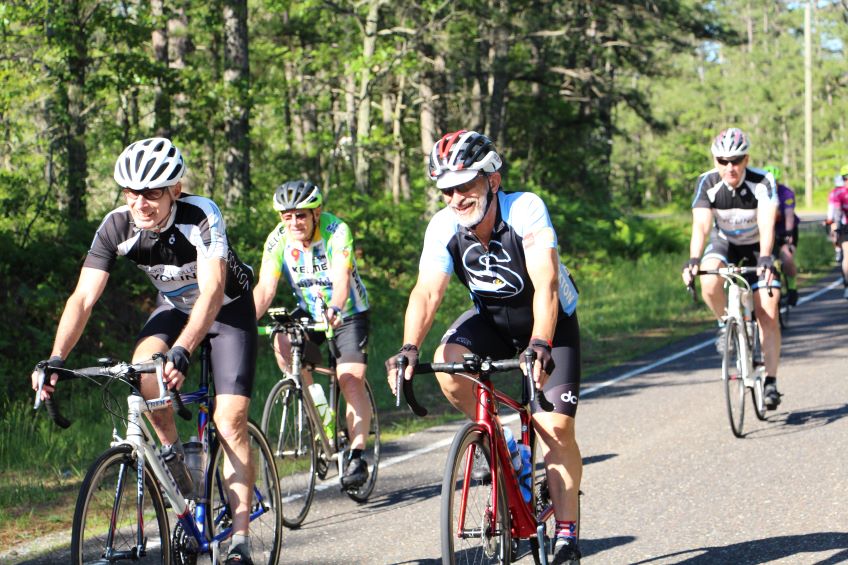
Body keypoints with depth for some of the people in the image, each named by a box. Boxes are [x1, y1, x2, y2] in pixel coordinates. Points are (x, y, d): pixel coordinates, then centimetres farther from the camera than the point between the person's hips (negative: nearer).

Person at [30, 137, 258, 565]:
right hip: (174, 308, 4)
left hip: (228, 308, -3)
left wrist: (181, 352, -57)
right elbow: (83, 298, -25)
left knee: (230, 421, -15)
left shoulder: (202, 216, -33)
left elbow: (212, 291, -43)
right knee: (144, 367, -30)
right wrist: (54, 360, -39)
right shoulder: (117, 226, -22)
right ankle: (172, 453, -5)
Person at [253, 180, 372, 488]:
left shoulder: (337, 231, -25)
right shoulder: (278, 239, -15)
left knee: (351, 380, -20)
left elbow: (341, 278, -39)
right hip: (309, 314, 4)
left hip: (348, 314, -3)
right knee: (283, 343, -26)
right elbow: (265, 288, -23)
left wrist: (335, 309, -59)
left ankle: (357, 455, -17)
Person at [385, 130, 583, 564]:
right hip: (492, 317, 3)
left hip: (550, 320, -3)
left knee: (555, 427, -14)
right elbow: (427, 292, -26)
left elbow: (546, 284, -39)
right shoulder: (443, 227, -19)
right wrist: (409, 348, -43)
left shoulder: (525, 210, -30)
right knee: (447, 365, -27)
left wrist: (539, 344, -54)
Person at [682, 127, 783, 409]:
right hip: (724, 243, 1)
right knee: (709, 281, -33)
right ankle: (725, 324, -4)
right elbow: (701, 225, -32)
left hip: (757, 247, -1)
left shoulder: (762, 182, -26)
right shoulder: (707, 183, -22)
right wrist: (693, 261, -49)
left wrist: (765, 259, -54)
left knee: (768, 314, -13)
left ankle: (770, 381, -3)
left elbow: (767, 225, -37)